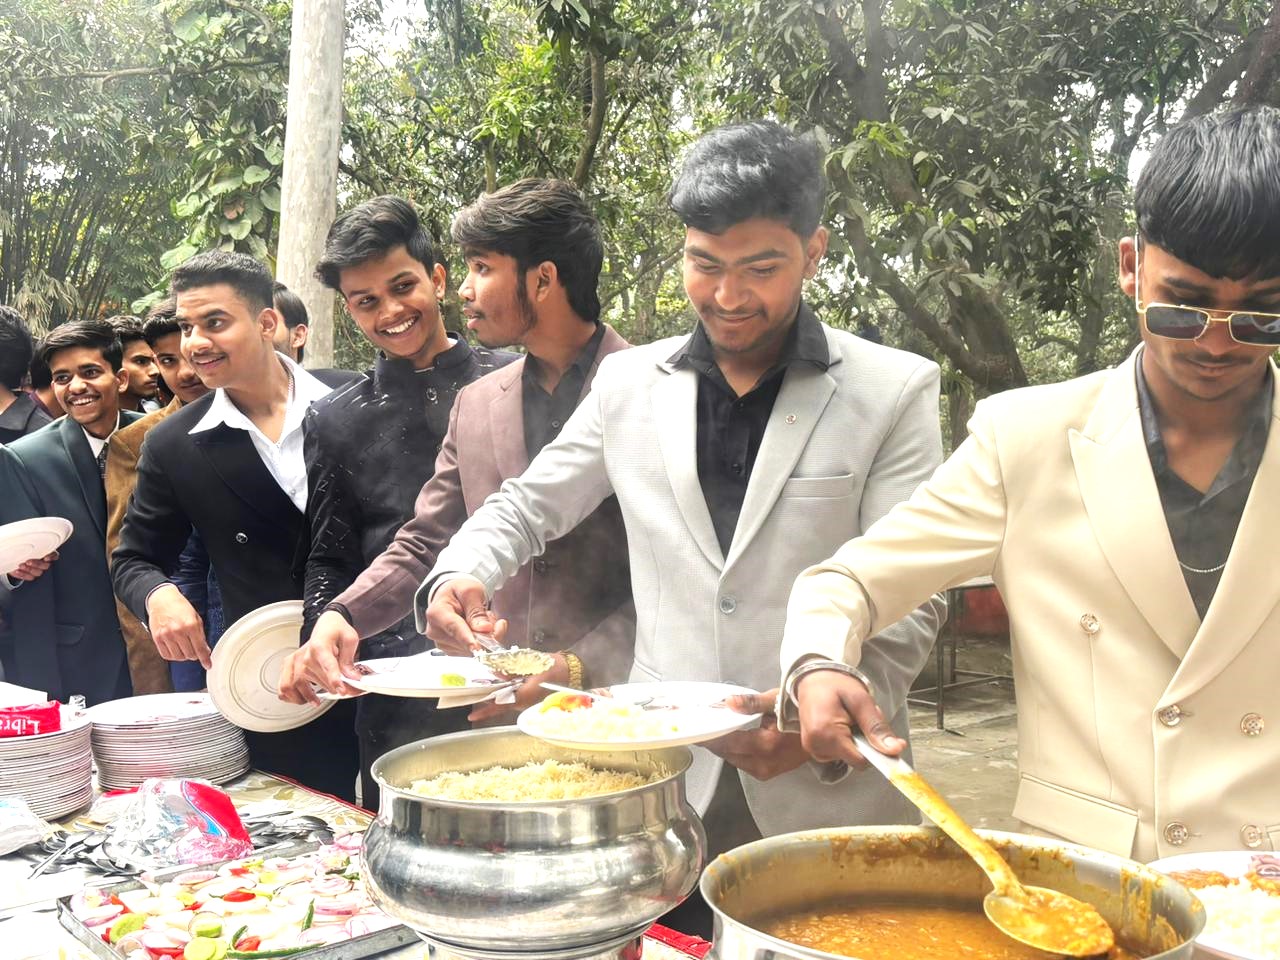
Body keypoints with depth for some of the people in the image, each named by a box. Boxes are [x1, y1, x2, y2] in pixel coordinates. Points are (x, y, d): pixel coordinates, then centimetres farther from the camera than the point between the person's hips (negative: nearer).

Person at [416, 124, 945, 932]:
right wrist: (464, 572, -4)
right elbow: (528, 506, 16)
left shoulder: (895, 391, -4)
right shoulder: (632, 382, 5)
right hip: (665, 794, 2)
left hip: (829, 800, -2)